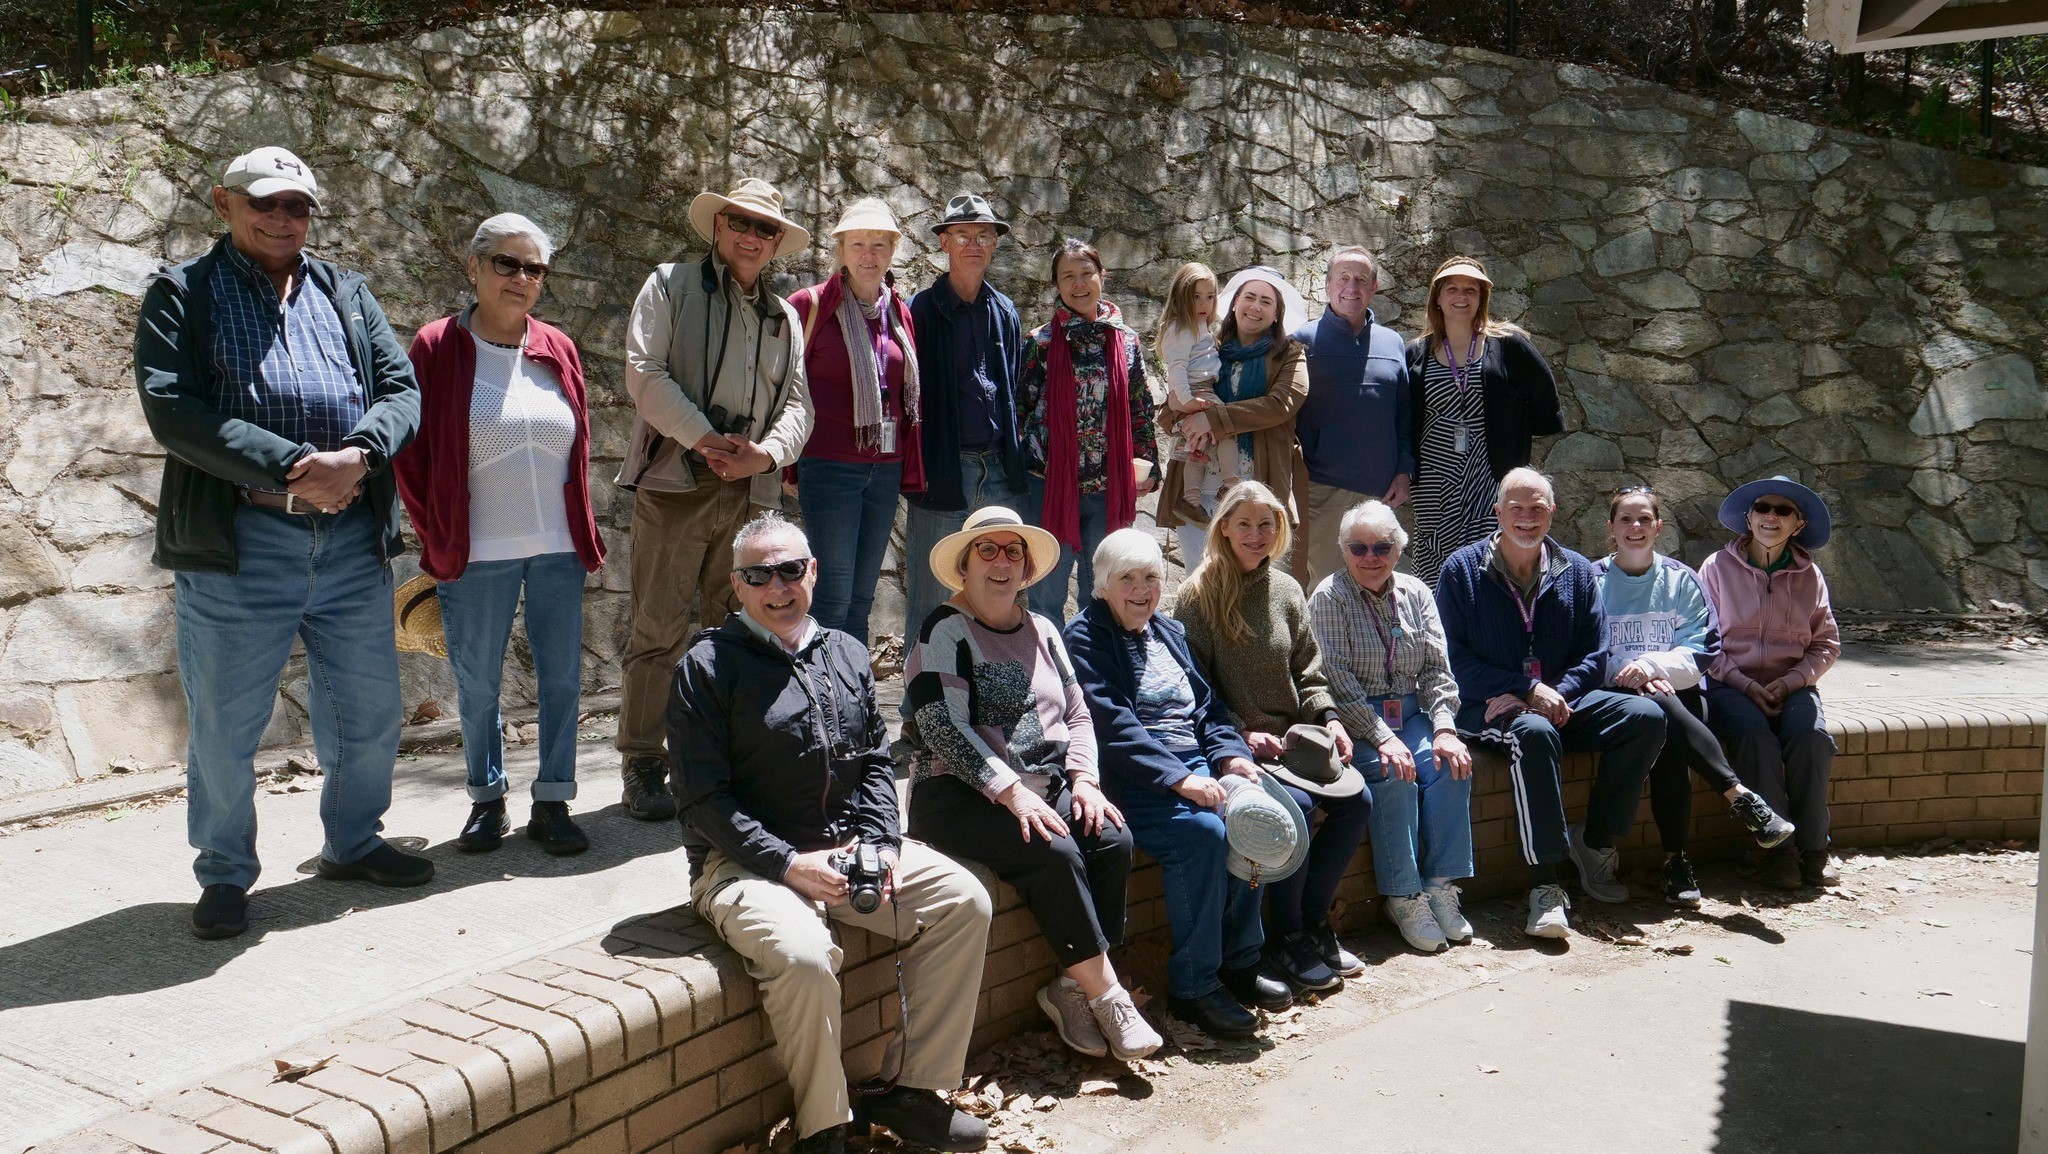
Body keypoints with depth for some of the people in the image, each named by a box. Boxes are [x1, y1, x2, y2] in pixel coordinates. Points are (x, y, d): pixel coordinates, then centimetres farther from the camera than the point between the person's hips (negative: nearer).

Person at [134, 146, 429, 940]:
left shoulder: (347, 294, 16)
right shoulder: (180, 295, 3)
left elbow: (401, 389, 5)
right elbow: (171, 408, -11)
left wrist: (356, 456, -16)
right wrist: (289, 469, -20)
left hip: (352, 538, 4)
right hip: (236, 543, -4)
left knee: (369, 712, 13)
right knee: (225, 725, 6)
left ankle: (353, 843, 33)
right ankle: (224, 875, 22)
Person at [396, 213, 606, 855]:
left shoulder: (558, 351, 9)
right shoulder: (438, 348, -2)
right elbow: (412, 453, -1)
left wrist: (583, 532, 11)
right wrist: (437, 537, -1)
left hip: (558, 549, 3)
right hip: (477, 555, -3)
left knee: (562, 675, 5)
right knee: (477, 682, 7)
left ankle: (554, 802, 16)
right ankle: (487, 799, 23)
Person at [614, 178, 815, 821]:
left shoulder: (784, 316, 21)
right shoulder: (671, 285, 8)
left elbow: (797, 402, 14)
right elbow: (645, 371, -4)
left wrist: (766, 454, -7)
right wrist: (705, 439, -13)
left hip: (751, 491, 4)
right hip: (675, 483, -4)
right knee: (659, 630, -5)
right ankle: (642, 767, 4)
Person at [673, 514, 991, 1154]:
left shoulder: (846, 654, 13)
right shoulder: (708, 666, -6)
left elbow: (875, 760, 15)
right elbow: (704, 798, -10)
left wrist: (880, 844, -3)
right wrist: (789, 865, -19)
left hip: (848, 846, 6)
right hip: (745, 863, -6)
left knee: (964, 900, -10)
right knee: (803, 956, -34)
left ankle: (911, 1090, -2)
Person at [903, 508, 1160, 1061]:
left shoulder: (1042, 631, 18)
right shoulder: (945, 631, -3)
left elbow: (1076, 712, 17)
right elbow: (943, 729, -14)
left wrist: (1084, 778, -1)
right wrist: (1012, 793, -21)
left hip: (1046, 786, 6)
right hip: (961, 795, -6)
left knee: (1113, 840, -19)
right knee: (1055, 853, -28)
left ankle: (1072, 987, -13)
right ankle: (1105, 992, -17)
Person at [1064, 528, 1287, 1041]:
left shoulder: (1169, 632, 21)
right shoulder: (1085, 638, -3)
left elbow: (1207, 705, 18)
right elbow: (1112, 725, -15)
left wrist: (1231, 754, -3)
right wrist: (1178, 778, -24)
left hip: (1195, 766, 7)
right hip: (1134, 781, -7)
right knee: (1204, 832, -31)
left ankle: (1239, 961, -4)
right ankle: (1193, 986, -19)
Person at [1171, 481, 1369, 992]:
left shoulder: (1286, 590, 12)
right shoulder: (1197, 595, -5)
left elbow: (1308, 672, 15)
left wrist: (1328, 717, -3)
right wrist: (1240, 735, -17)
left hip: (1293, 738, 6)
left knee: (1357, 800, -14)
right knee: (1295, 805, -28)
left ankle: (1312, 921, 3)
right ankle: (1288, 939, -11)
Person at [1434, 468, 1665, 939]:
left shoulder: (1577, 571, 11)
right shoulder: (1462, 569, 0)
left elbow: (1591, 655, 7)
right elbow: (1456, 658, -6)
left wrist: (1556, 695, -14)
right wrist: (1529, 691, -17)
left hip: (1563, 699, 5)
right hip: (1489, 707, -4)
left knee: (1646, 716, -20)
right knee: (1535, 732, -38)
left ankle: (1596, 840, -5)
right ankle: (1544, 884, -37)